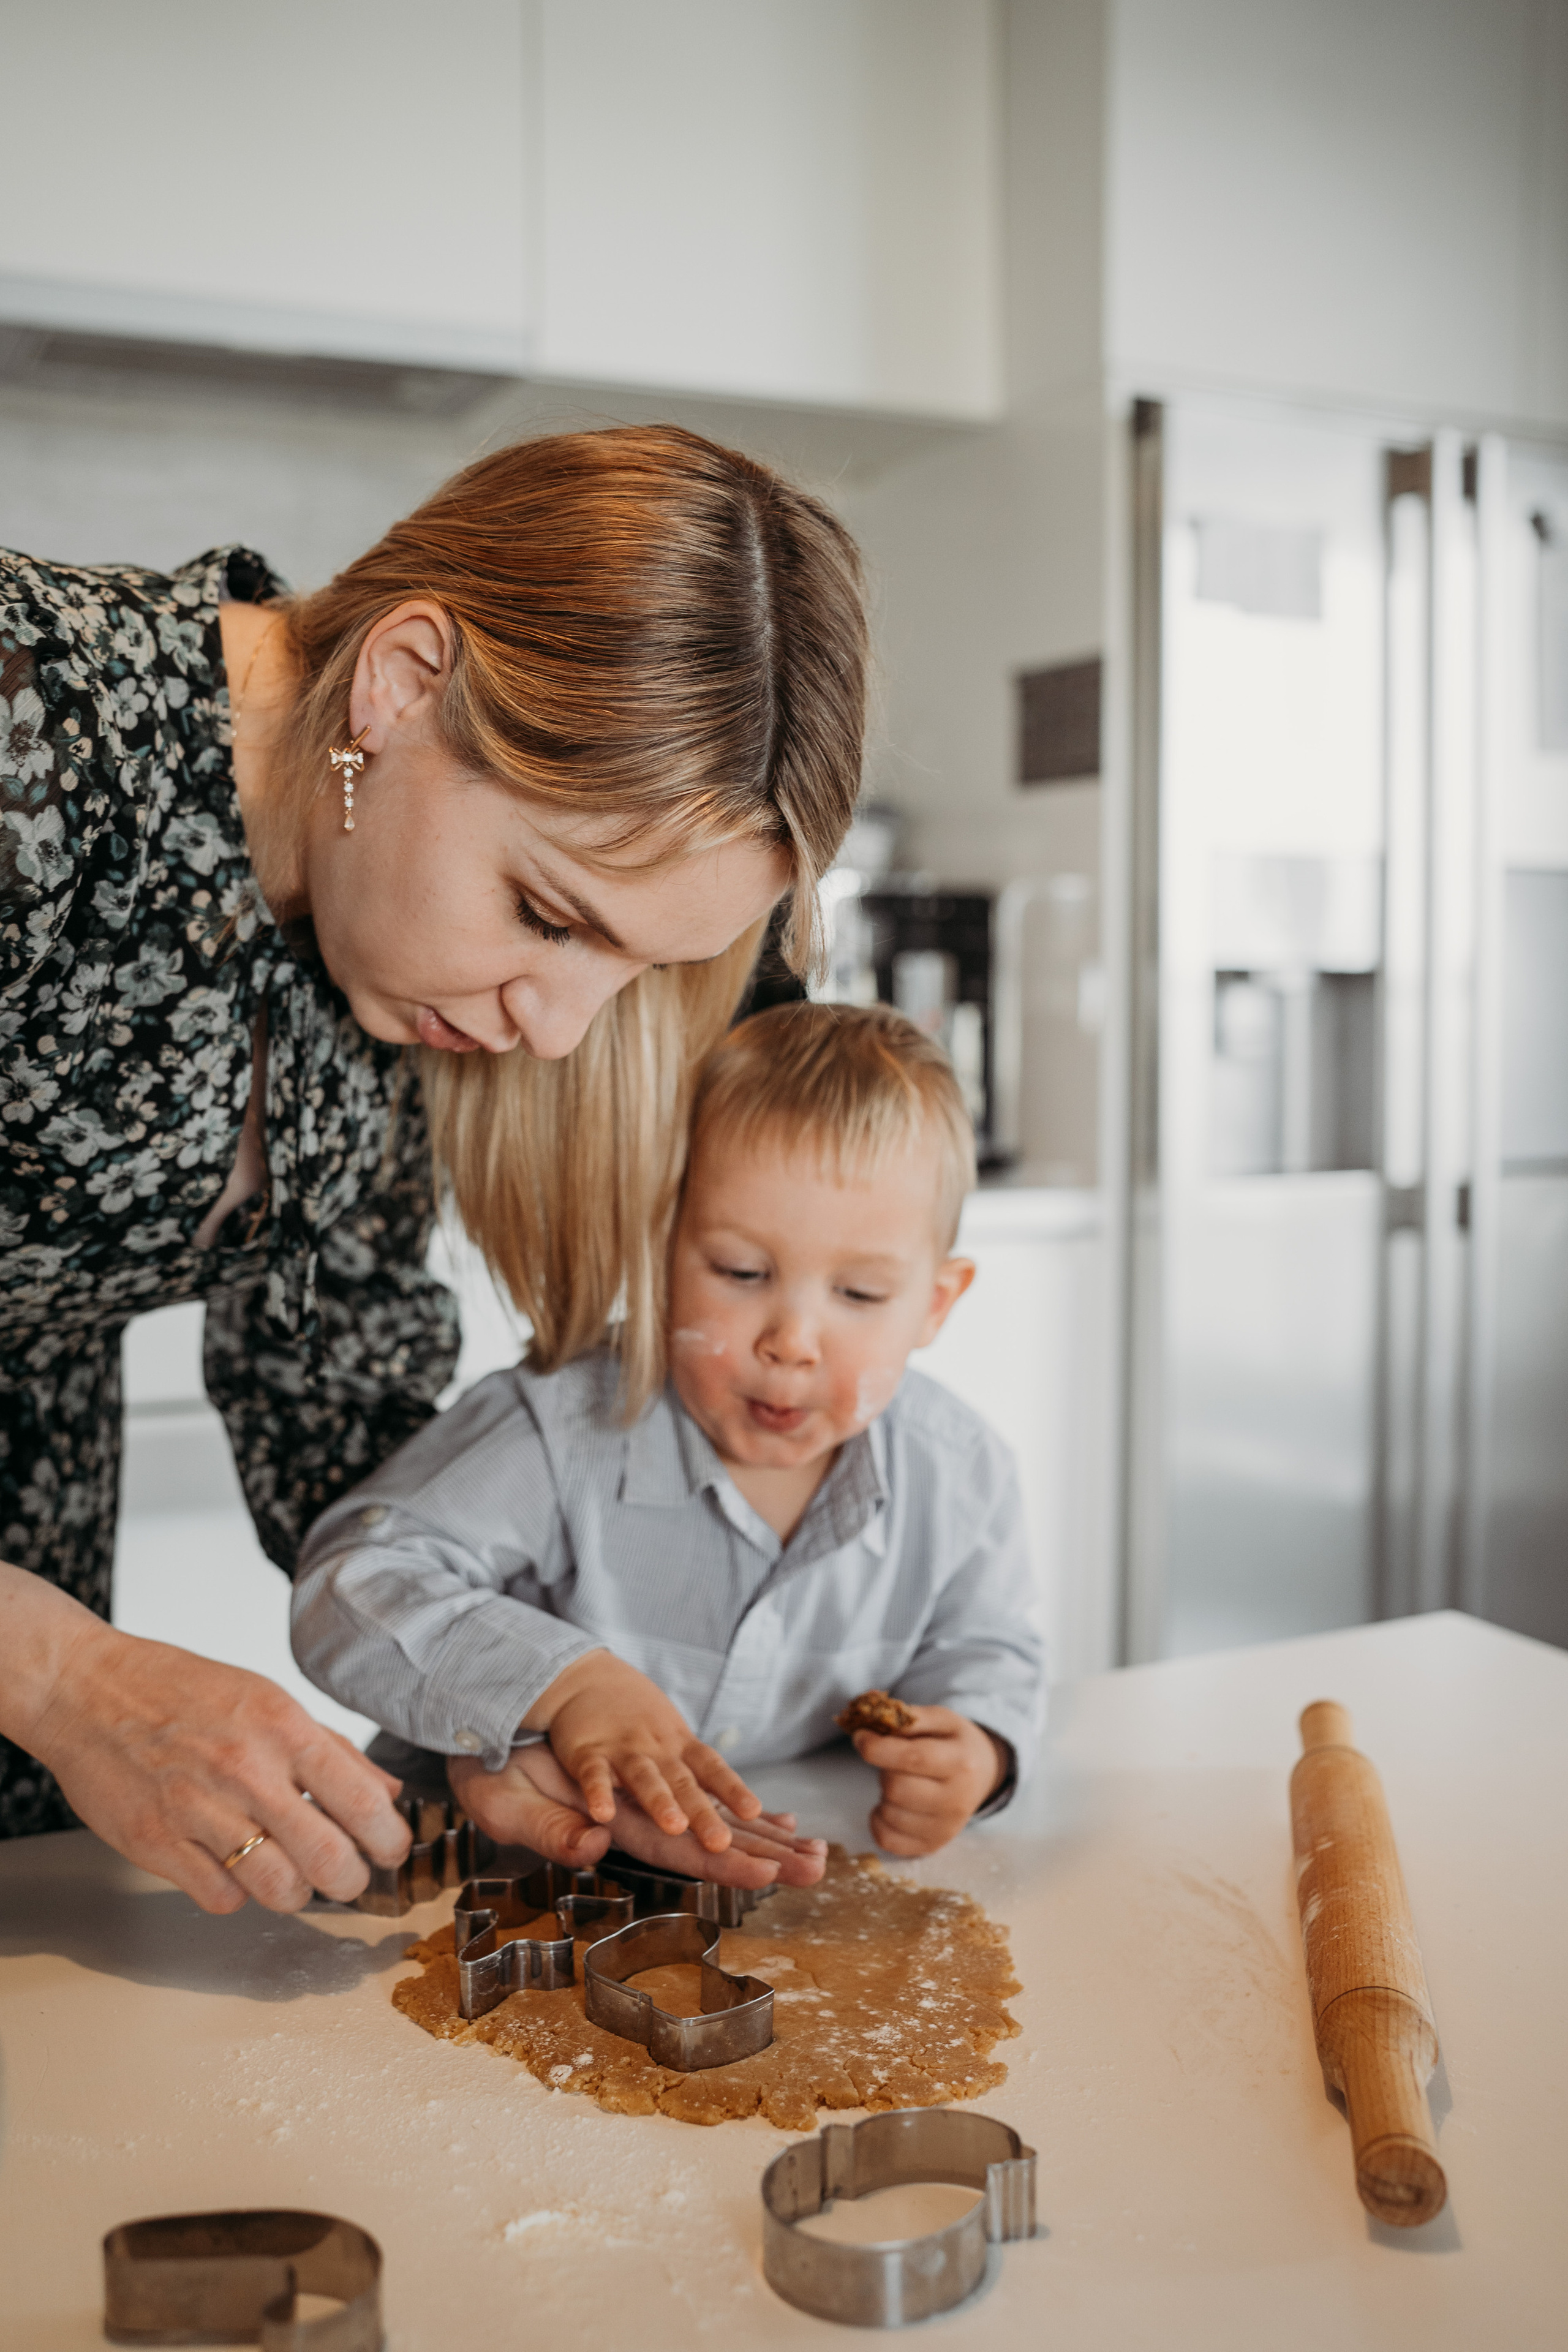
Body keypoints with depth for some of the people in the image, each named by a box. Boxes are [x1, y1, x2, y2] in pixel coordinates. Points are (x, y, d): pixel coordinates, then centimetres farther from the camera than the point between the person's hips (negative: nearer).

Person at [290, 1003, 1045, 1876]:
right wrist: (563, 1680, -35)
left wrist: (973, 1752, -15)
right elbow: (351, 1583, -23)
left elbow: (985, 1657, 9)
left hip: (789, 1868, 3)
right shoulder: (563, 1429, -21)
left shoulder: (961, 1477, -9)